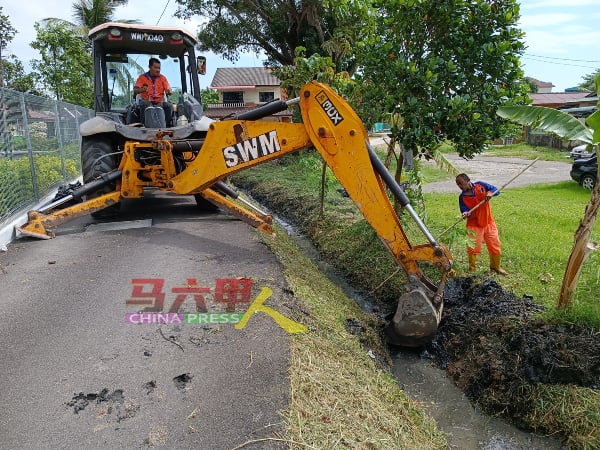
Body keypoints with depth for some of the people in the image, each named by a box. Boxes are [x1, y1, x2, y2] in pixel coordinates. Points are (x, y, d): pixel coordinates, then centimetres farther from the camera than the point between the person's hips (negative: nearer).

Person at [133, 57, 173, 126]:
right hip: (147, 101, -1)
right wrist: (142, 90, -26)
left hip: (160, 102, 1)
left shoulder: (163, 78, 12)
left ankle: (166, 125, -19)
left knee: (169, 106, -29)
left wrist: (169, 91, -23)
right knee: (143, 105, -35)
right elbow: (135, 91, -2)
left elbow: (169, 91, 4)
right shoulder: (142, 77, 7)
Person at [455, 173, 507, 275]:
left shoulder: (480, 185, -3)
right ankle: (471, 270, 14)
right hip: (474, 225, -2)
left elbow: (496, 190, -1)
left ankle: (495, 267, 32)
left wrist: (490, 193, -22)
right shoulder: (462, 197, -6)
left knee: (495, 246, 11)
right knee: (473, 248, -5)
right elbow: (466, 212, -12)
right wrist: (466, 214, -35)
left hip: (488, 222, 2)